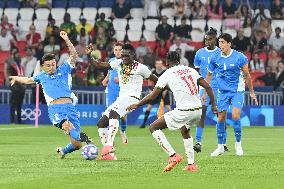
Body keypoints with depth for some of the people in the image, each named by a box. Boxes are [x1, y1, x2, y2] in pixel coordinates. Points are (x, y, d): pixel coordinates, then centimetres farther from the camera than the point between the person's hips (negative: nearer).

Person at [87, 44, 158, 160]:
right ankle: (109, 154, 0)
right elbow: (98, 64, 8)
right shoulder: (118, 64, 10)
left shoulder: (140, 68, -4)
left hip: (132, 98, -8)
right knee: (101, 123, -1)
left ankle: (109, 145, -44)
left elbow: (156, 80, 7)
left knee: (113, 112, -34)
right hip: (120, 99, 8)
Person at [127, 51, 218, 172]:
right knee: (185, 131, 36)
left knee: (153, 127, 5)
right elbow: (207, 87, 9)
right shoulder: (191, 70, 14)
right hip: (198, 110, 6)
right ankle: (191, 164, 27)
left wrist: (137, 105, 16)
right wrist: (214, 105, 18)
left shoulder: (167, 74, 1)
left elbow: (152, 96, 2)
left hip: (183, 111, -6)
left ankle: (173, 156, -7)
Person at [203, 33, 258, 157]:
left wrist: (251, 92, 4)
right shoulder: (215, 58, -3)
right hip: (223, 91, 3)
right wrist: (205, 93, 12)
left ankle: (238, 144, 3)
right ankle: (220, 147, 13)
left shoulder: (240, 57, -11)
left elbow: (246, 75, -1)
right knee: (221, 118, 0)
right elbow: (209, 75, 11)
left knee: (235, 116, -16)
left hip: (237, 91, -3)